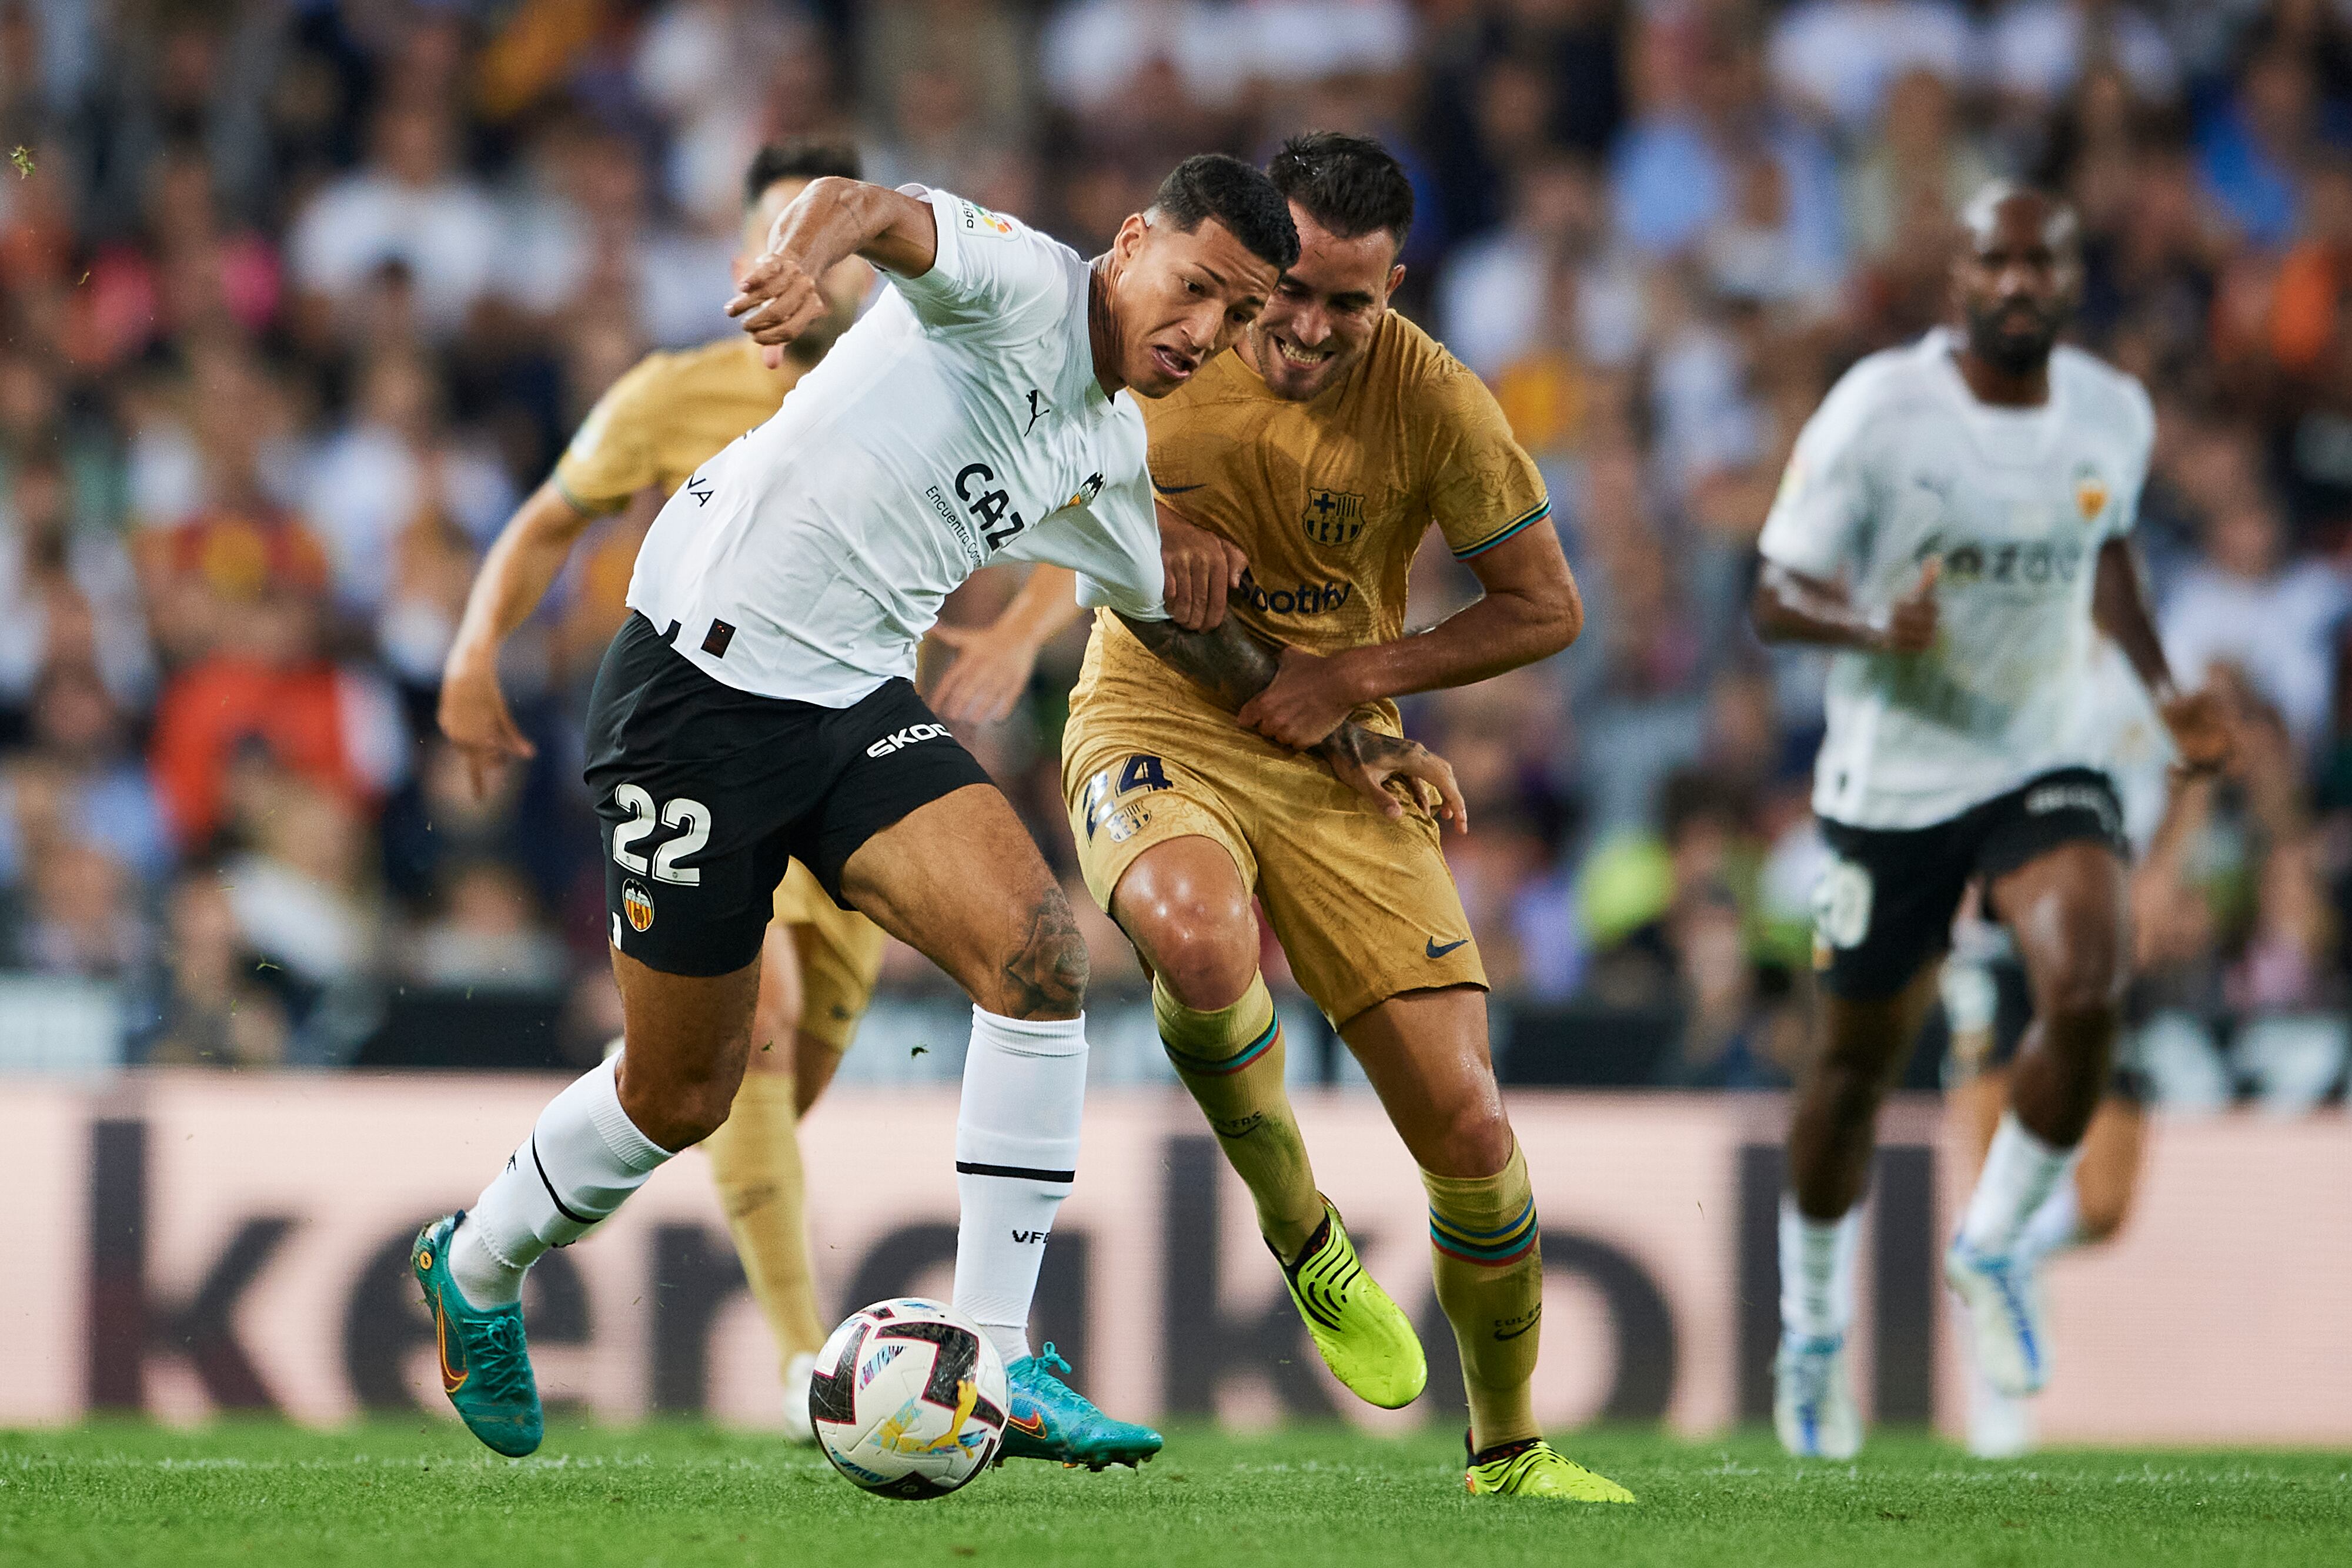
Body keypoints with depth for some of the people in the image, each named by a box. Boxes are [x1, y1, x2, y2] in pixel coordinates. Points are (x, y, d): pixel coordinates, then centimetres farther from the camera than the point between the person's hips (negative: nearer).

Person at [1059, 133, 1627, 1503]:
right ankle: (1301, 1236, -11)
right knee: (1198, 933, -38)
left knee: (1466, 1125, -4)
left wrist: (1354, 676, -13)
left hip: (1336, 759, 1)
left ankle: (1508, 1450, 19)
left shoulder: (1434, 401, -12)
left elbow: (1547, 609, -3)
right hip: (1155, 721, -1)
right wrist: (1150, 530, -14)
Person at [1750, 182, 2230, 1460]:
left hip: (2045, 763, 2)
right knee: (1859, 1062, 9)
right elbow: (1776, 595, -13)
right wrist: (1874, 624, -33)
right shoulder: (1878, 411, -16)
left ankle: (1993, 1249, 0)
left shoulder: (2114, 416, -2)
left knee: (2086, 995, -24)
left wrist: (2162, 688, 8)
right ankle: (1813, 1330, 33)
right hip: (1892, 777, -2)